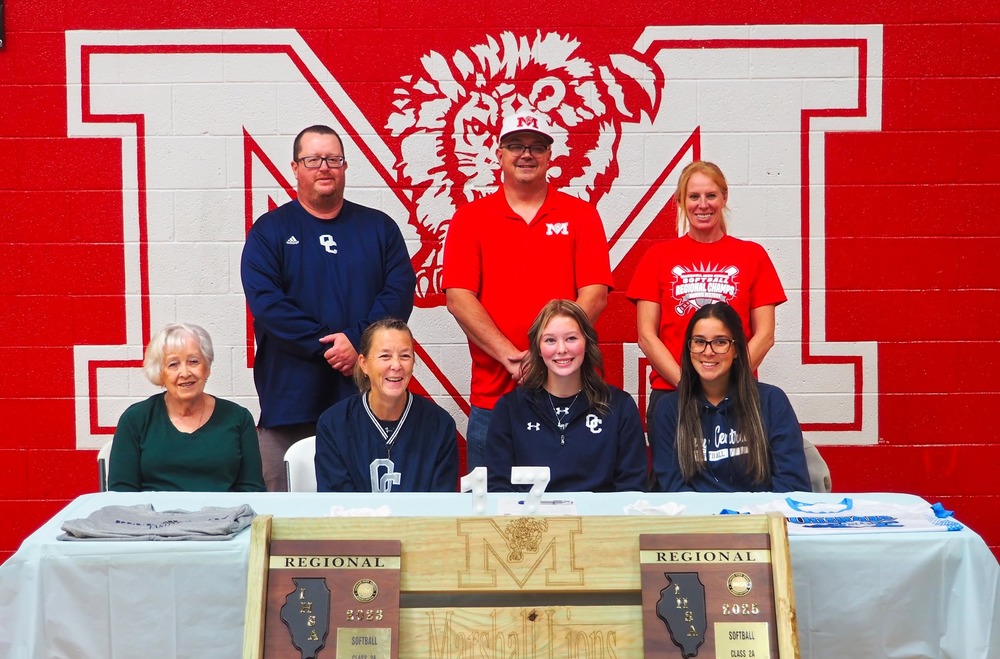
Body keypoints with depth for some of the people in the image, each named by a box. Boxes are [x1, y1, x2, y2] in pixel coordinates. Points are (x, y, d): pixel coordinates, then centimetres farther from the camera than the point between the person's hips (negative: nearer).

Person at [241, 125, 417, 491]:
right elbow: (265, 300, -6)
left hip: (366, 395, 2)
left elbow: (400, 292, 1)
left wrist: (356, 340, -14)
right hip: (291, 397, -1)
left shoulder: (379, 227, 12)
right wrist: (326, 346, -14)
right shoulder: (269, 231, 6)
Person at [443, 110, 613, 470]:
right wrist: (510, 355, -13)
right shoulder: (470, 218, 7)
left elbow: (595, 295, -2)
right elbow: (458, 298, -3)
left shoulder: (581, 215, 7)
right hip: (492, 396, 0)